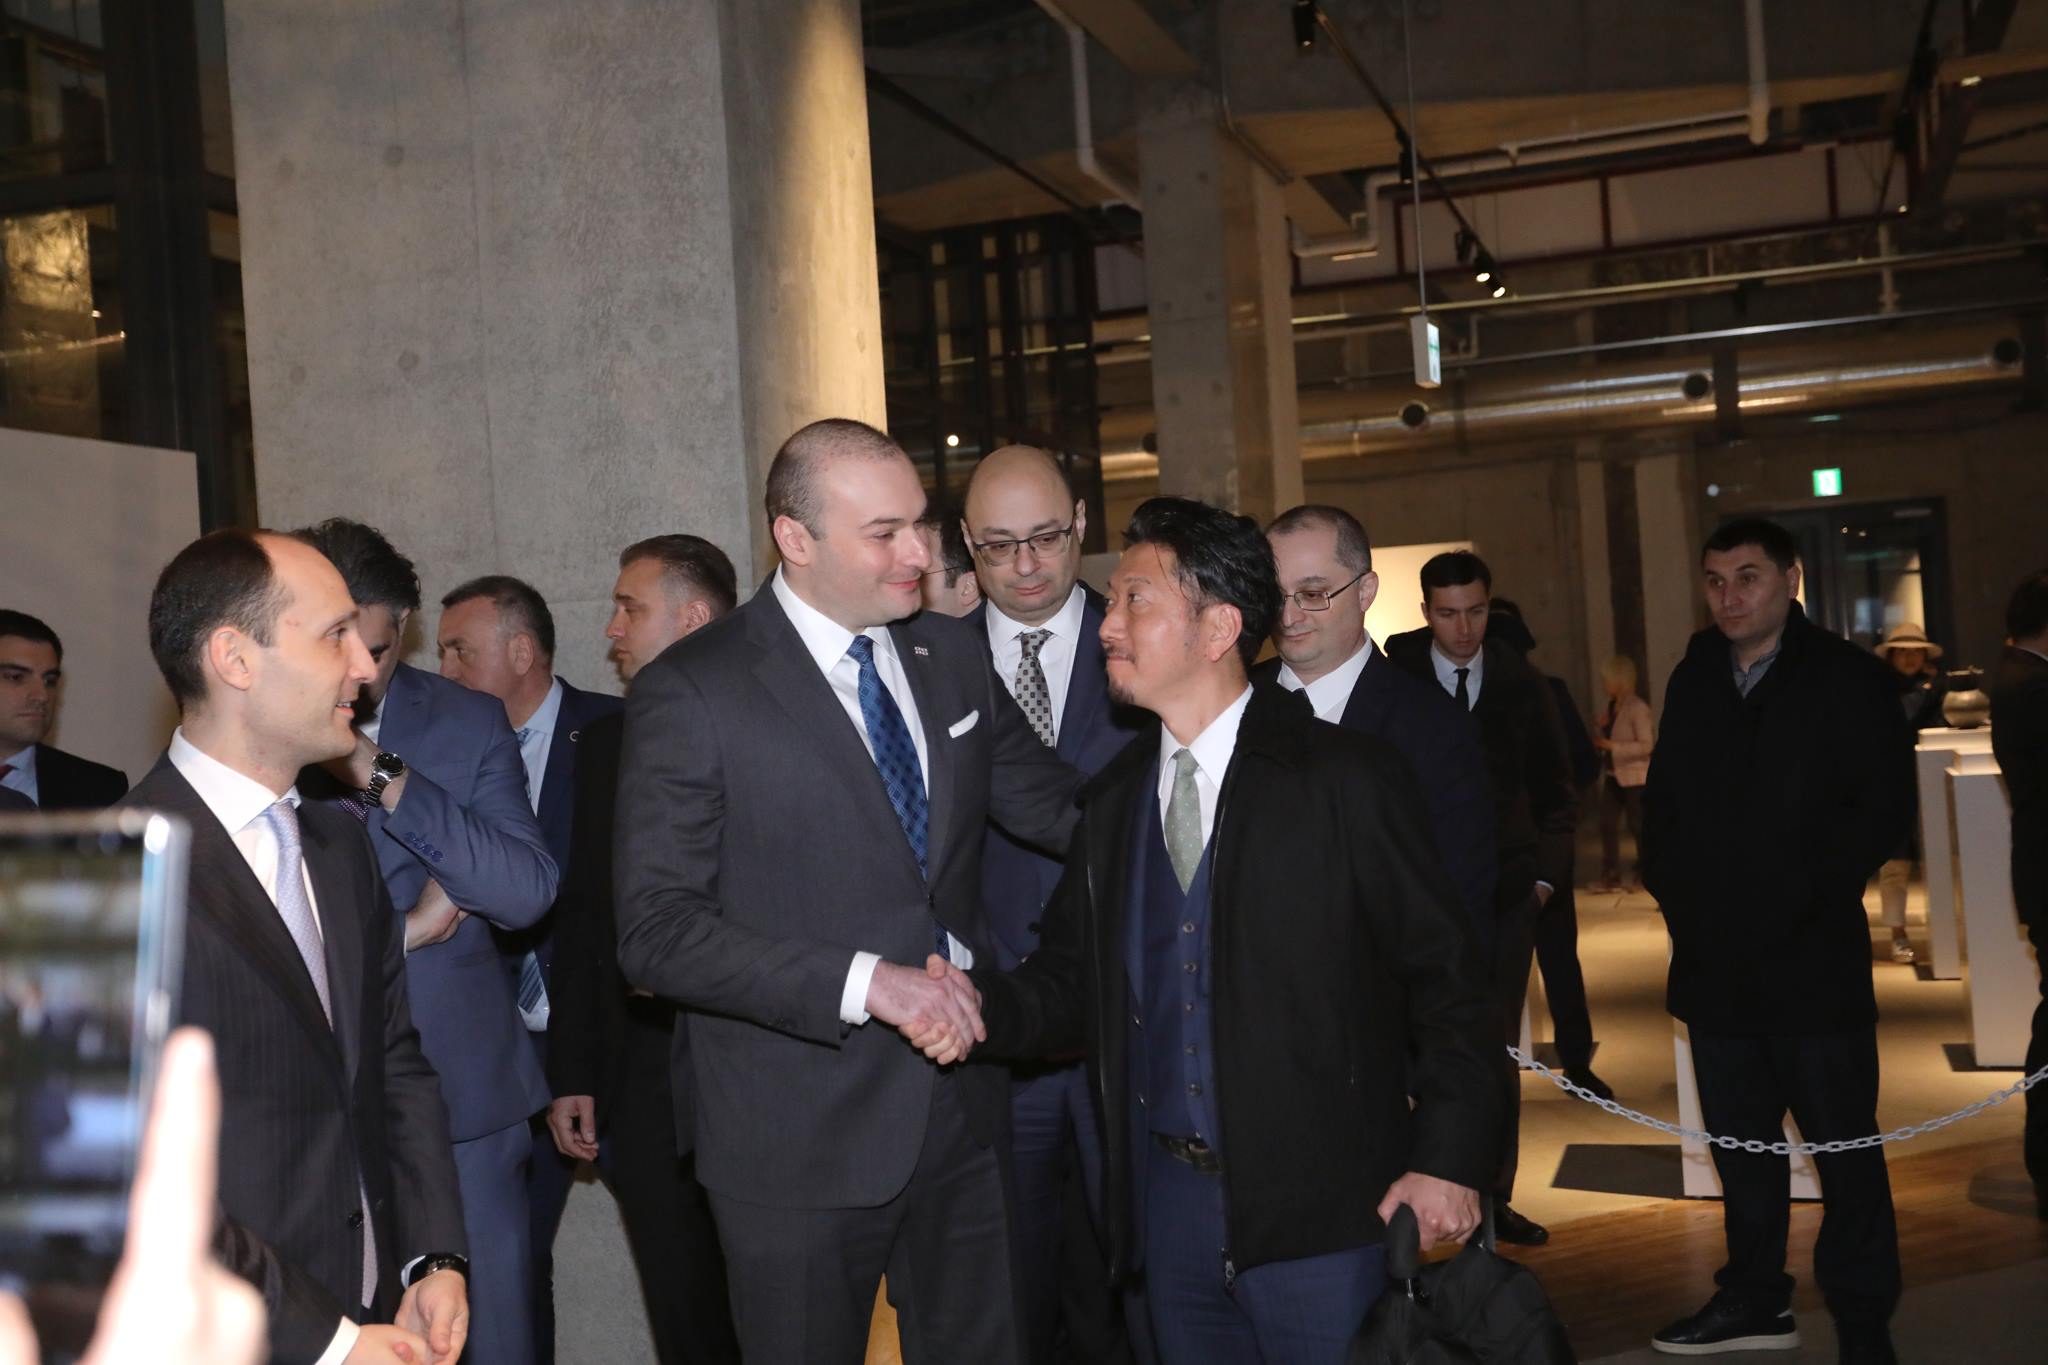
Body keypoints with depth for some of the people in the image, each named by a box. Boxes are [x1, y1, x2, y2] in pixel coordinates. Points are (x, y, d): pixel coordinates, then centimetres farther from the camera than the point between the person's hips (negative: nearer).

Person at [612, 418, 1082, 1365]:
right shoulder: (691, 693, -13)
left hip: (958, 1106, 5)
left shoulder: (953, 657, 5)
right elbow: (656, 933, -18)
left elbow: (1059, 808, 12)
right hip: (800, 1141, -5)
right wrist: (860, 982, -25)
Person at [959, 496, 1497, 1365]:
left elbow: (1444, 978, -6)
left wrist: (1448, 1162, -11)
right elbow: (1072, 980, 8)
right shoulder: (1112, 801, 9)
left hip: (1318, 1206, -5)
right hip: (1167, 1201, 5)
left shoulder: (1346, 779, -7)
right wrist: (980, 1008, -12)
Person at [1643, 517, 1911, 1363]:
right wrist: (1672, 886, 3)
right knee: (1740, 1140, 14)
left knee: (1843, 1144, 2)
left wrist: (1801, 894, -14)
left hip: (1813, 957, -5)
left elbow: (1882, 810, -9)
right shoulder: (1693, 682, 13)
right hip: (1715, 960, 5)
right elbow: (1663, 801, 17)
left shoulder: (1846, 679, -3)